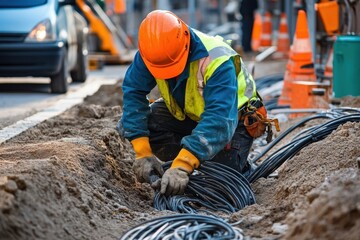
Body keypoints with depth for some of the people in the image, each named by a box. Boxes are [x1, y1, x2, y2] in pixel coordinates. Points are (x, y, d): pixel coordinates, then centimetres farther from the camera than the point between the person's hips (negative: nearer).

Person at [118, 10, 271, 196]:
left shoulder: (218, 62, -40)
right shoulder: (153, 52, -26)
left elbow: (218, 122, -47)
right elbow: (133, 93, -25)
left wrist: (181, 167, -57)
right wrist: (143, 153, -36)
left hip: (232, 117, -4)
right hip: (185, 113, 5)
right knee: (128, 124, -19)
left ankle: (241, 166, 12)